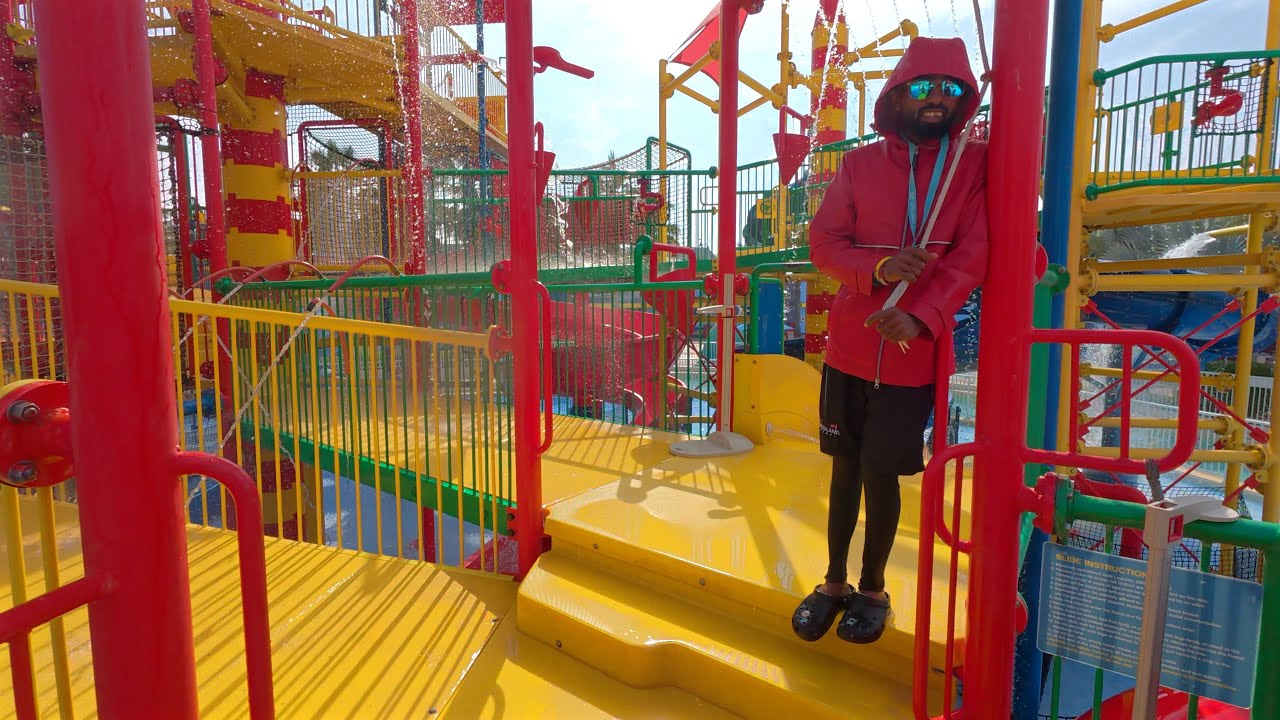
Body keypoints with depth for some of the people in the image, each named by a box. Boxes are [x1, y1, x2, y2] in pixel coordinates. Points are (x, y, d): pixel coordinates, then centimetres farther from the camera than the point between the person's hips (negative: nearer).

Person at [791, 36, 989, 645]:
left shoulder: (975, 164, 1)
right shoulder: (860, 164, 5)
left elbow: (973, 254, -8)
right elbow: (823, 241, -1)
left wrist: (920, 316, -23)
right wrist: (880, 268, -20)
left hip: (914, 349, -2)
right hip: (849, 344, 2)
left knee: (881, 472, 2)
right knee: (845, 467, 12)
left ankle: (873, 589, 26)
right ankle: (834, 582, 30)